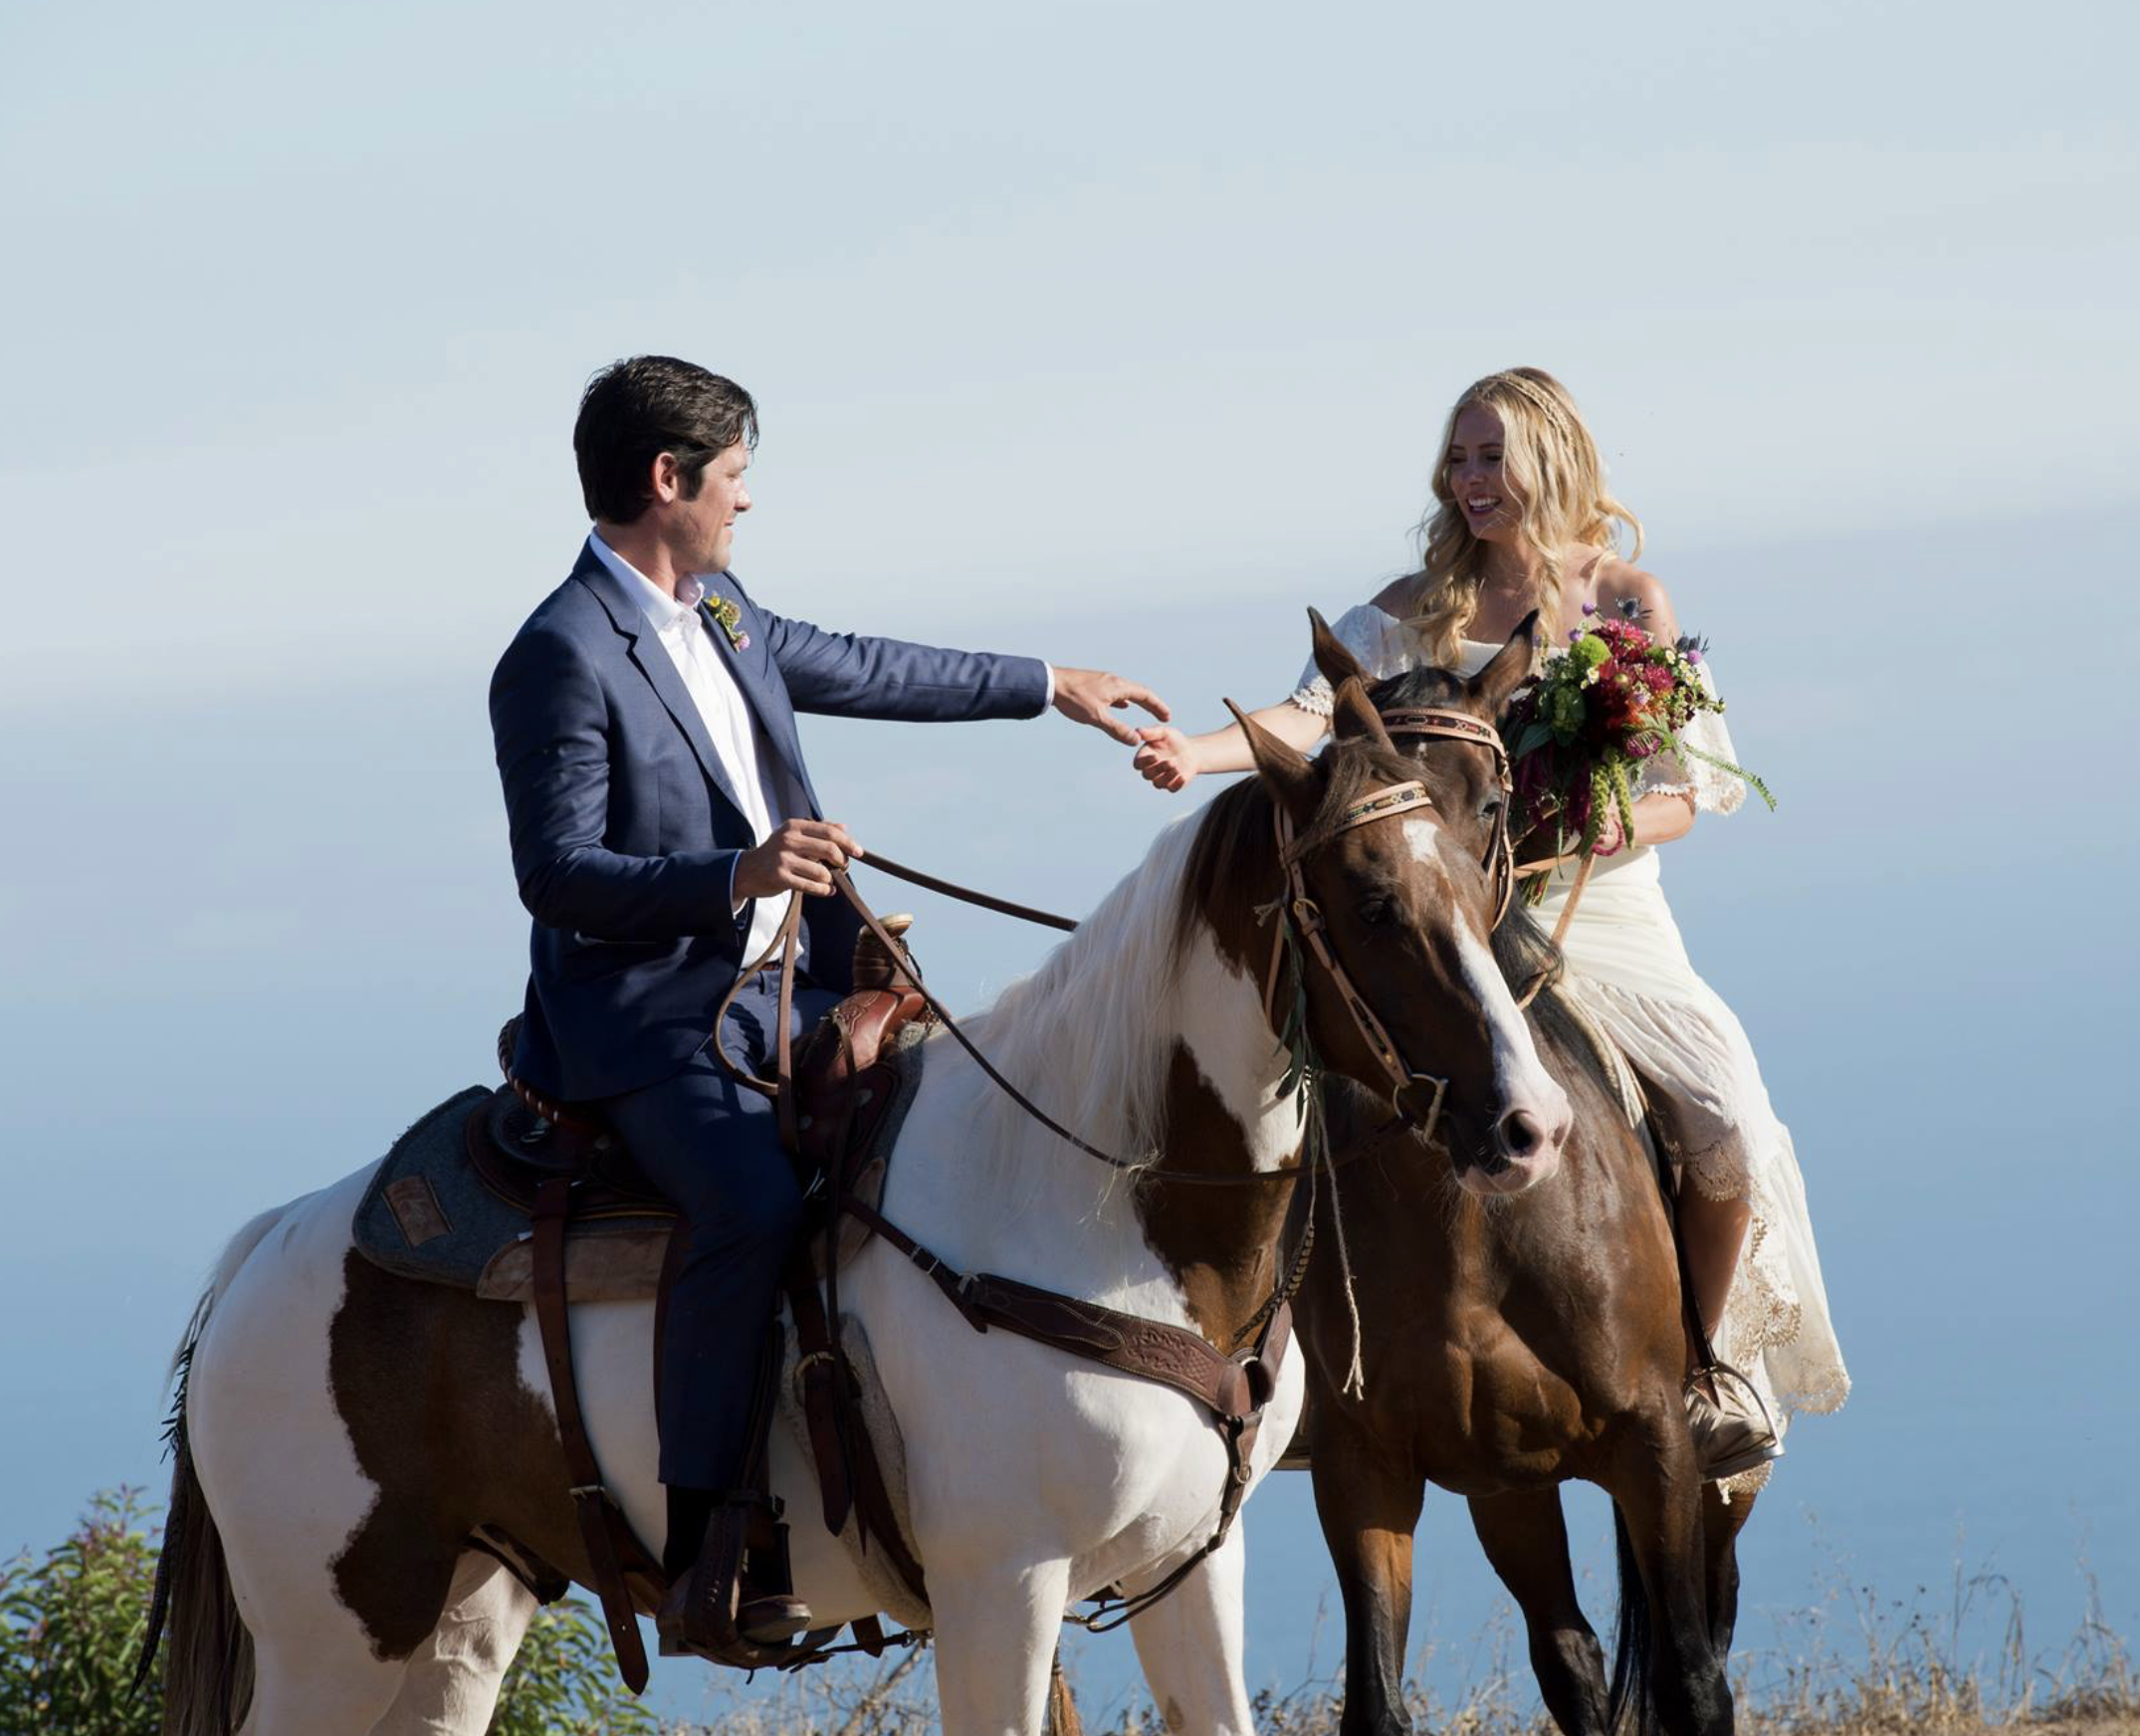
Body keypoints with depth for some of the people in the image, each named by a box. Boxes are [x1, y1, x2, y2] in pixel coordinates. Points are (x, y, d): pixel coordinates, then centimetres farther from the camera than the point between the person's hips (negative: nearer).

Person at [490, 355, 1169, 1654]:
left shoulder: (722, 612, 12)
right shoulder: (563, 658, -15)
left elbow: (854, 668, 29)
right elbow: (557, 873, -19)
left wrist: (1046, 687, 37)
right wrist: (736, 877, -31)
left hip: (779, 990, 10)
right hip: (651, 1020, -10)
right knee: (756, 1207, -32)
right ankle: (703, 1556, -29)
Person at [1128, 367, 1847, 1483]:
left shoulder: (1629, 604, 3)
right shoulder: (1420, 609, 6)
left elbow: (1689, 791, 1)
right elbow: (1315, 712, -8)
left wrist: (1623, 825, -21)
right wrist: (1200, 753, -26)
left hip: (1605, 917, -1)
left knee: (1729, 1117, -20)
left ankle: (1709, 1358, 5)